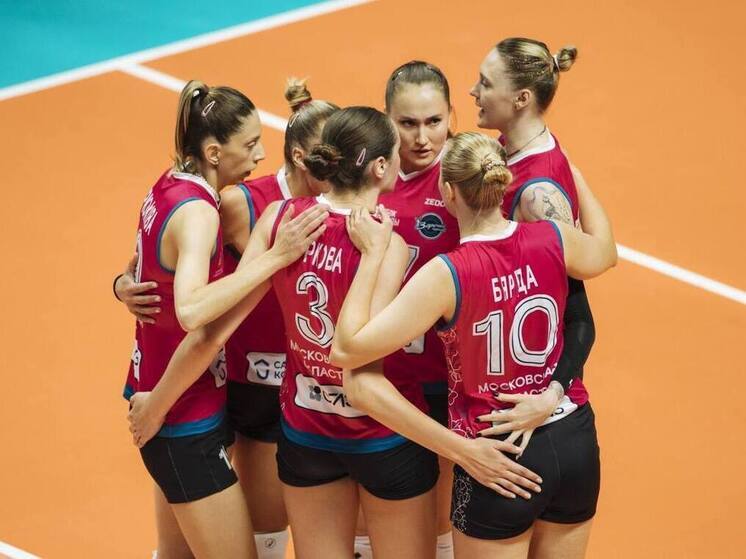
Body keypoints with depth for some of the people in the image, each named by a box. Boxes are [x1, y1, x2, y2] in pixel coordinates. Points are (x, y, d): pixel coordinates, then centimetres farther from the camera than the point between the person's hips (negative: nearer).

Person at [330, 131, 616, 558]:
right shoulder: (552, 240, -8)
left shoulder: (447, 274, -22)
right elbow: (606, 253, 18)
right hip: (576, 442, 5)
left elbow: (347, 349, -24)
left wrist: (372, 254, -18)